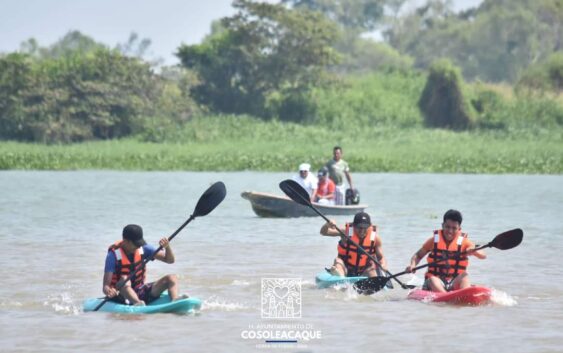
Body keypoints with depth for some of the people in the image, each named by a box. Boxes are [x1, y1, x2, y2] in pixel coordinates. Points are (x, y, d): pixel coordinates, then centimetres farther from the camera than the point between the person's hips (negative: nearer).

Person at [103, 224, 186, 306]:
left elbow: (170, 260, 0)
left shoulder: (143, 249, 1)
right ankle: (136, 302, -63)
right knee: (124, 280, -37)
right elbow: (106, 285, -19)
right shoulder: (113, 255, -13)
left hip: (140, 292, 5)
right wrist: (108, 290, -43)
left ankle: (175, 299, -41)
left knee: (171, 278, -11)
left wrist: (167, 247, -21)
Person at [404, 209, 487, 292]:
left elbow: (483, 255, -6)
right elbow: (418, 255, 11)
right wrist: (413, 265, -11)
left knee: (464, 276, -28)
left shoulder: (463, 242, 2)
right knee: (433, 280, -32)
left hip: (455, 283, 0)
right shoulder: (434, 240, 4)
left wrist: (474, 251, -29)